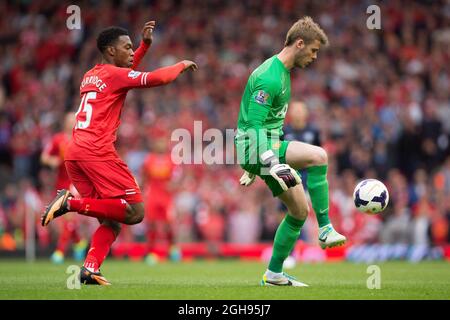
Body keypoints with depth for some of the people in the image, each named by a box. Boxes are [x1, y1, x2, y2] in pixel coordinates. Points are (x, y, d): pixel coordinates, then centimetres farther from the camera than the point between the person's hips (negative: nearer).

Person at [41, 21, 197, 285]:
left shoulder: (91, 75, 23)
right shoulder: (115, 75, -2)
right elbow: (157, 78, -10)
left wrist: (145, 45, 36)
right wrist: (181, 65, 8)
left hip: (74, 154, 9)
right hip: (98, 153, -9)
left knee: (111, 222, 9)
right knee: (135, 212, -8)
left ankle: (90, 269, -10)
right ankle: (71, 203, -16)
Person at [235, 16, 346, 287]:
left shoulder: (283, 72, 16)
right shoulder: (270, 78, -18)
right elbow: (254, 125, -24)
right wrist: (272, 162, -33)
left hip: (267, 148, 10)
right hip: (256, 146, -10)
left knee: (300, 210, 9)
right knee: (319, 156, -27)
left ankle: (274, 274, 16)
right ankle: (325, 230, -21)